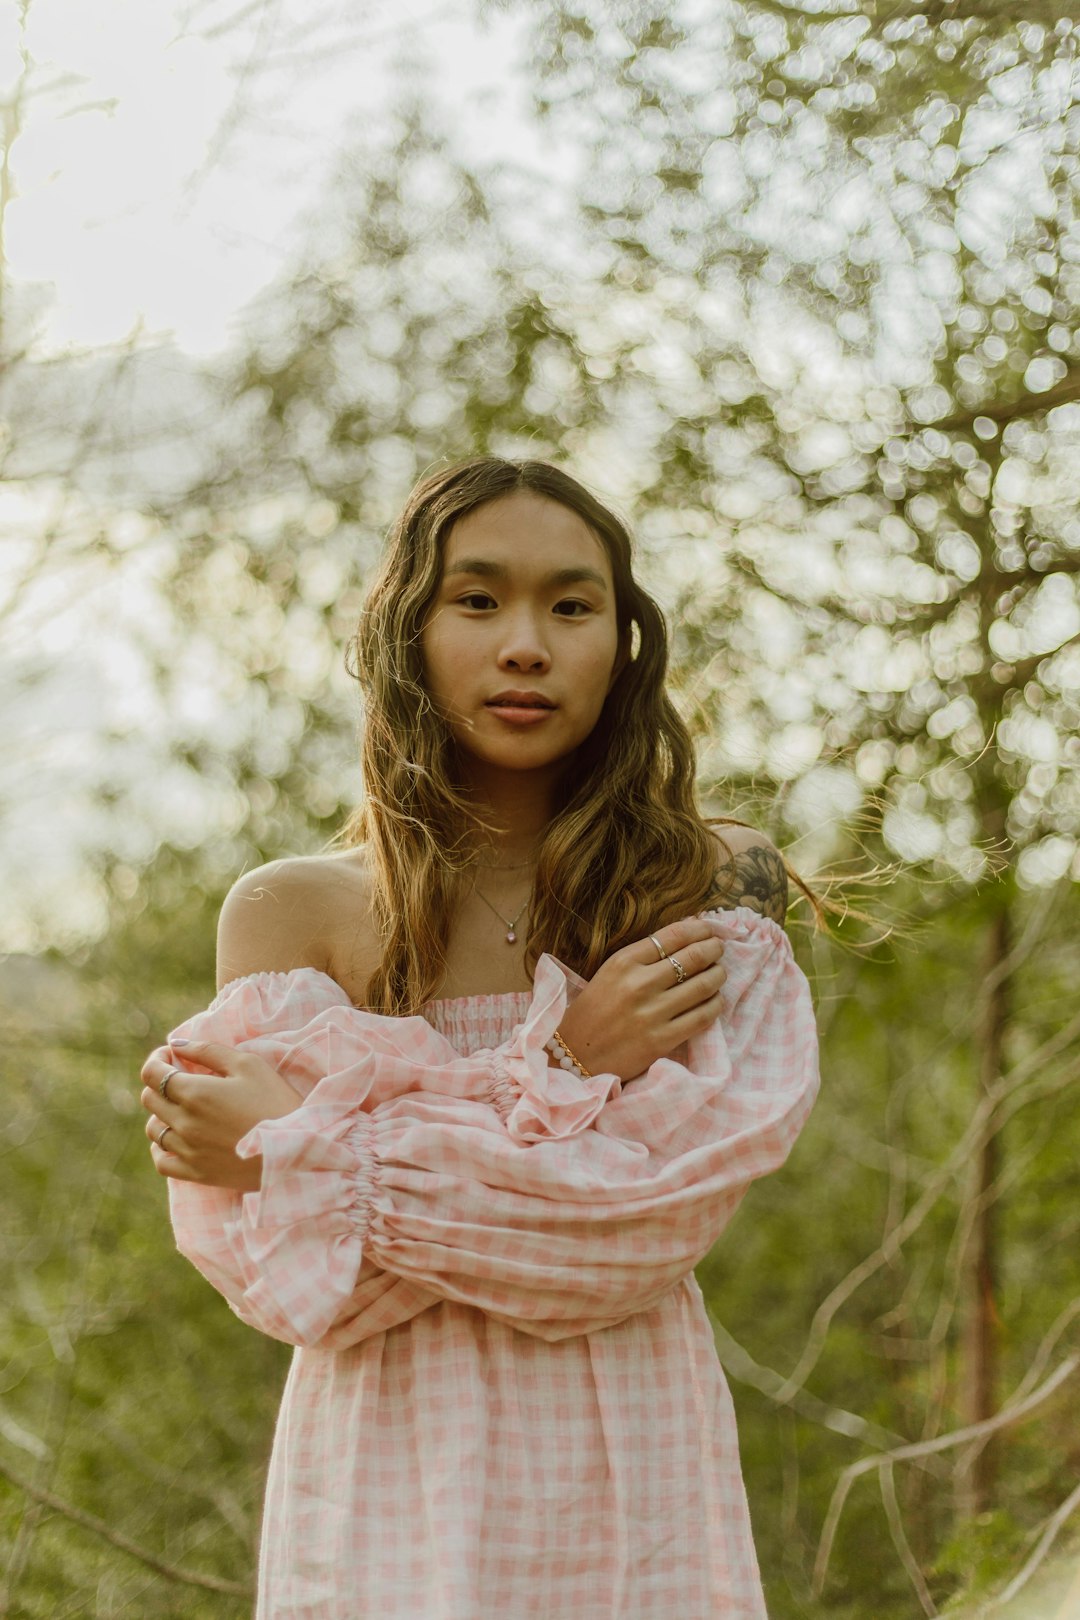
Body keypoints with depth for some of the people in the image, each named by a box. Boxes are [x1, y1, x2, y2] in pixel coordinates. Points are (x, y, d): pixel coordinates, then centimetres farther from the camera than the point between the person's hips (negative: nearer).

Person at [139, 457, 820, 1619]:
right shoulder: (292, 913, -4)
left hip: (633, 1476, 1)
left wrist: (304, 1148, -15)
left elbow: (658, 1209, -13)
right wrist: (561, 1071, -17)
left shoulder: (704, 893, -2)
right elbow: (289, 1273, -11)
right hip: (396, 1481, -1)